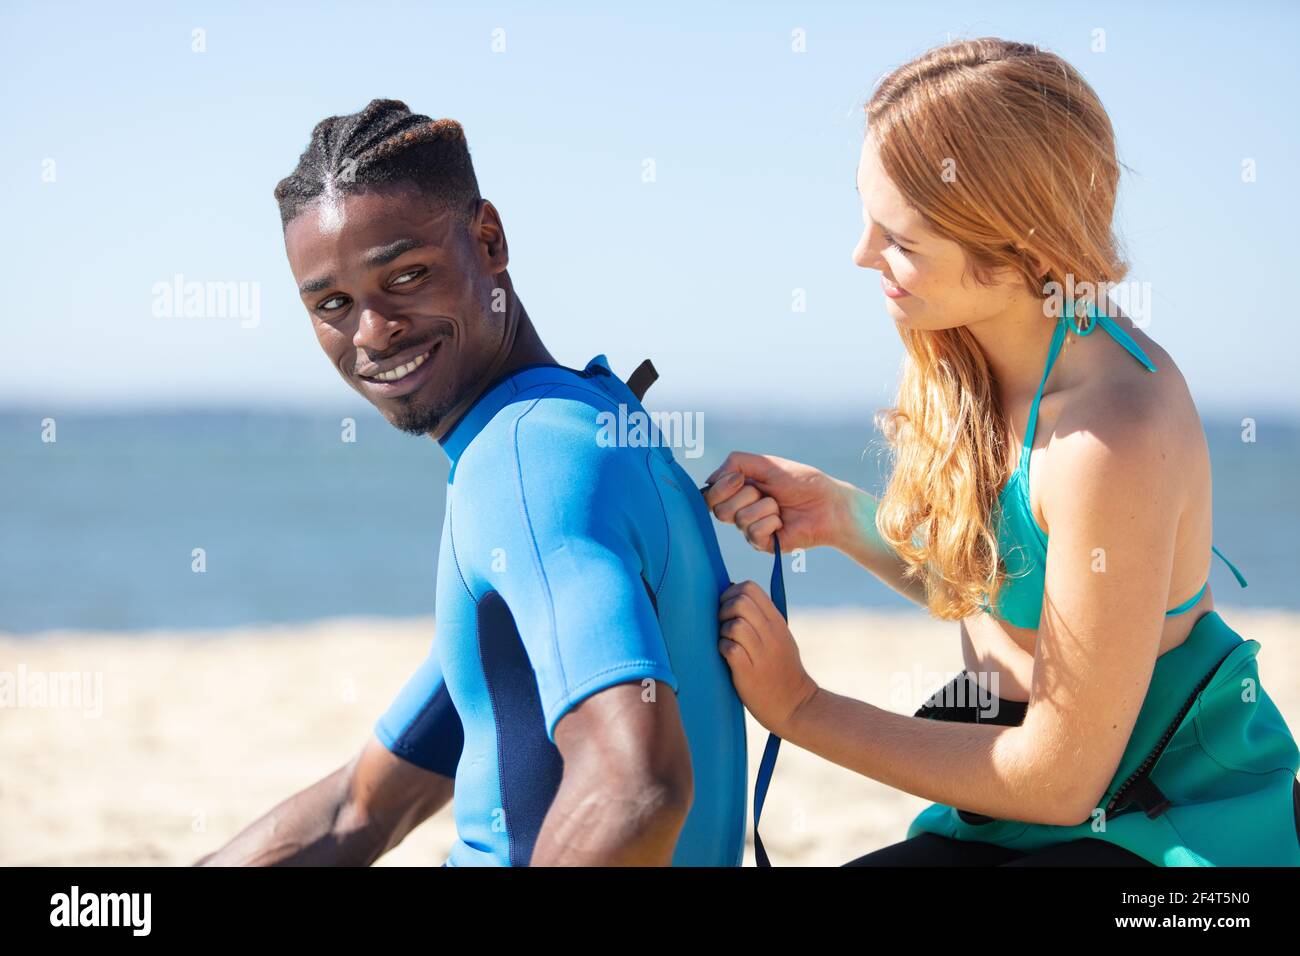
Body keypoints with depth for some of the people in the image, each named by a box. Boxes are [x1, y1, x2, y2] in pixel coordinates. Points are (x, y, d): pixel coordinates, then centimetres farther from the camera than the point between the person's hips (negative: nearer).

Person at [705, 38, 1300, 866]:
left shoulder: (1112, 440, -28)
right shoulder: (969, 355, -4)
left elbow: (1061, 777, -21)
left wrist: (801, 709, -14)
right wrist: (839, 515, -6)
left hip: (1175, 831, -8)